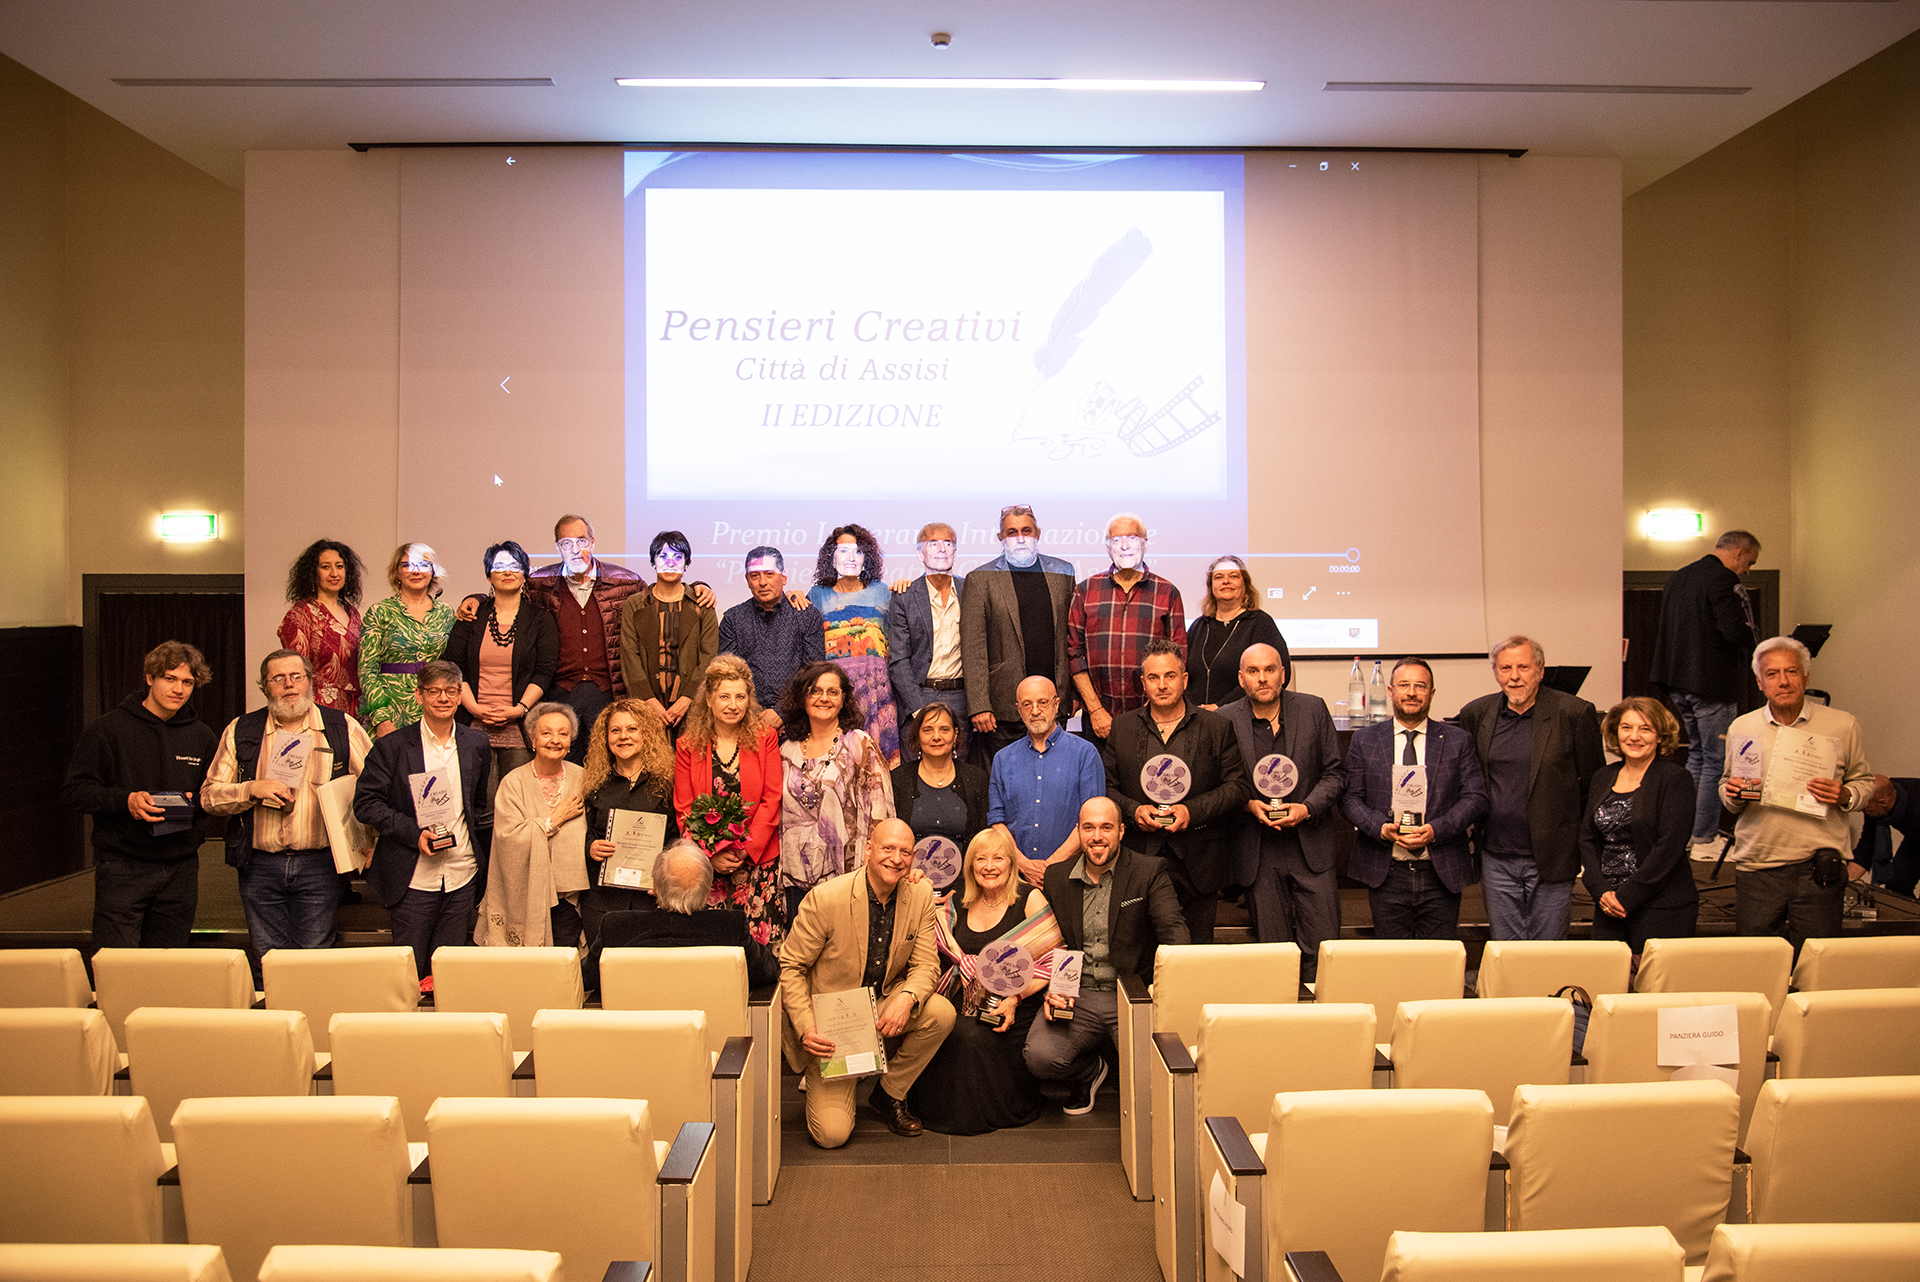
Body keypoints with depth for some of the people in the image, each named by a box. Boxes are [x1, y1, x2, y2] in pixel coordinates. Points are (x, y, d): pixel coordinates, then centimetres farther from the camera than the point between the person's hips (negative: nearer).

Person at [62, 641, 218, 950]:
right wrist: (125, 800, -17)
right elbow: (73, 792, -2)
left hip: (180, 870, 4)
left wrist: (194, 801, -4)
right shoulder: (108, 728, -1)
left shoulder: (202, 736, 11)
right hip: (121, 867, -3)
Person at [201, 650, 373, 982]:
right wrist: (252, 789, -12)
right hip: (260, 864, 2)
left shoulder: (342, 727, 2)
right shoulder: (240, 730, 7)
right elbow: (209, 795, 6)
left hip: (319, 864, -1)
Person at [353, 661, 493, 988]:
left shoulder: (477, 744, 7)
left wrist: (484, 862, 12)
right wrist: (414, 833, -16)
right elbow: (365, 804, -5)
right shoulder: (392, 746, -3)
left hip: (463, 875, 3)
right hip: (414, 878, -3)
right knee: (410, 967, 2)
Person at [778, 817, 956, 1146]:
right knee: (832, 1134, -14)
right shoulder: (826, 898, -21)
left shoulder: (921, 895, -8)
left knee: (941, 1013, -25)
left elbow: (926, 964, -4)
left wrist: (907, 998, -27)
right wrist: (806, 1029, -24)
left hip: (884, 1007, 4)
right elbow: (790, 966, -12)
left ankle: (888, 1094, 1)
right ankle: (819, 1082, 23)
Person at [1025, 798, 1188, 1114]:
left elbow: (1174, 929, -11)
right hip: (1076, 995, 2)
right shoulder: (1057, 876, 9)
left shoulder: (1150, 872, 0)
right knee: (1040, 1057, -23)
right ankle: (1090, 1070, 14)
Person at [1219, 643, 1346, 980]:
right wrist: (1247, 804, -13)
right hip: (1259, 854, 0)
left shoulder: (1313, 709, 2)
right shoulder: (1225, 720, -1)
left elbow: (1335, 772, 6)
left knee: (1322, 949, 0)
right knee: (1273, 953, 6)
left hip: (1311, 848, 1)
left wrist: (1308, 808, -9)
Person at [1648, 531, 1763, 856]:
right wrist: (1758, 638, -2)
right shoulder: (1723, 580, -14)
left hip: (1677, 682, 9)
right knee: (1716, 760, 0)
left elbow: (1664, 631, 19)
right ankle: (1705, 840, 5)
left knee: (1698, 753, 20)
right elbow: (1737, 632, -24)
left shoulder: (1677, 578, 14)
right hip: (1711, 683, -9)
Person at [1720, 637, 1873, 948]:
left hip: (1819, 873, -1)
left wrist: (1845, 796, -11)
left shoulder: (1842, 726, 4)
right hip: (1757, 869, 1)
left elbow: (1864, 781, 11)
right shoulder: (1741, 728, 8)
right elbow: (1726, 785, 17)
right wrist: (1732, 793, -6)